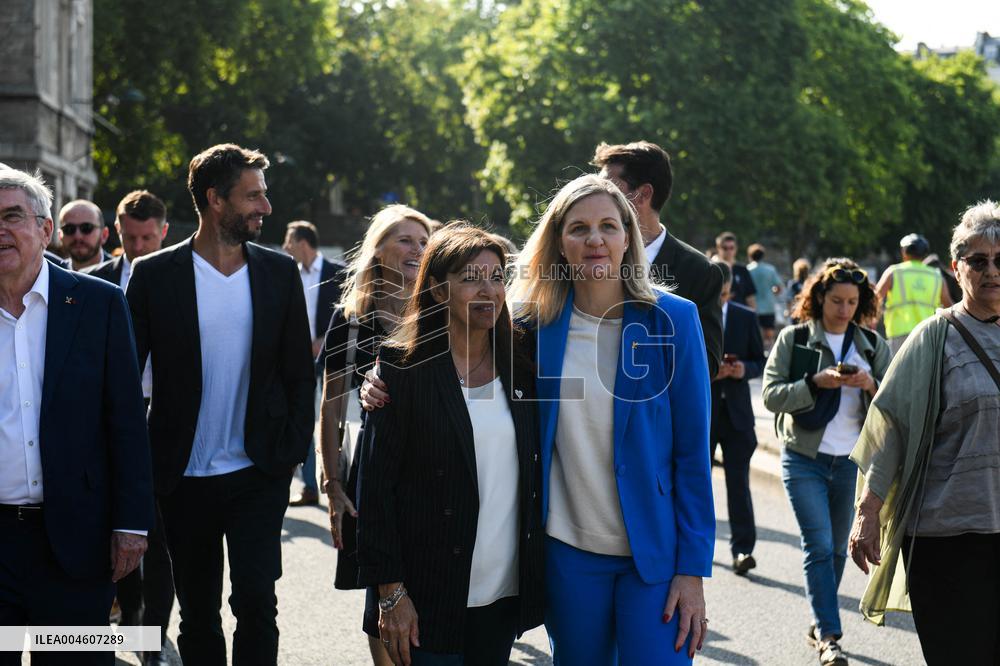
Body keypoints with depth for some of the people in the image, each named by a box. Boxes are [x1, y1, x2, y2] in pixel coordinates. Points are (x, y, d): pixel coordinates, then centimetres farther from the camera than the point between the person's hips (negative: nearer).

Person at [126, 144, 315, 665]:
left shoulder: (280, 273, 3)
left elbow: (300, 373, 7)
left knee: (256, 601, -10)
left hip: (258, 475, 0)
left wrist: (293, 451, 0)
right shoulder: (154, 274, -3)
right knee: (198, 614, 10)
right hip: (184, 479, 0)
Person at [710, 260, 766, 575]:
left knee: (738, 481, -7)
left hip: (736, 412, 1)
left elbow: (759, 361, 10)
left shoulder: (745, 318, 6)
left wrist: (744, 369, -13)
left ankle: (742, 549, -9)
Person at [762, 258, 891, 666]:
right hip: (805, 459, -3)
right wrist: (817, 382, -21)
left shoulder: (872, 346, 8)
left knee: (837, 548, 10)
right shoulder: (794, 339, 0)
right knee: (819, 546, -10)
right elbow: (772, 395, -8)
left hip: (853, 461, 3)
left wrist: (871, 386, -16)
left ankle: (820, 625, 25)